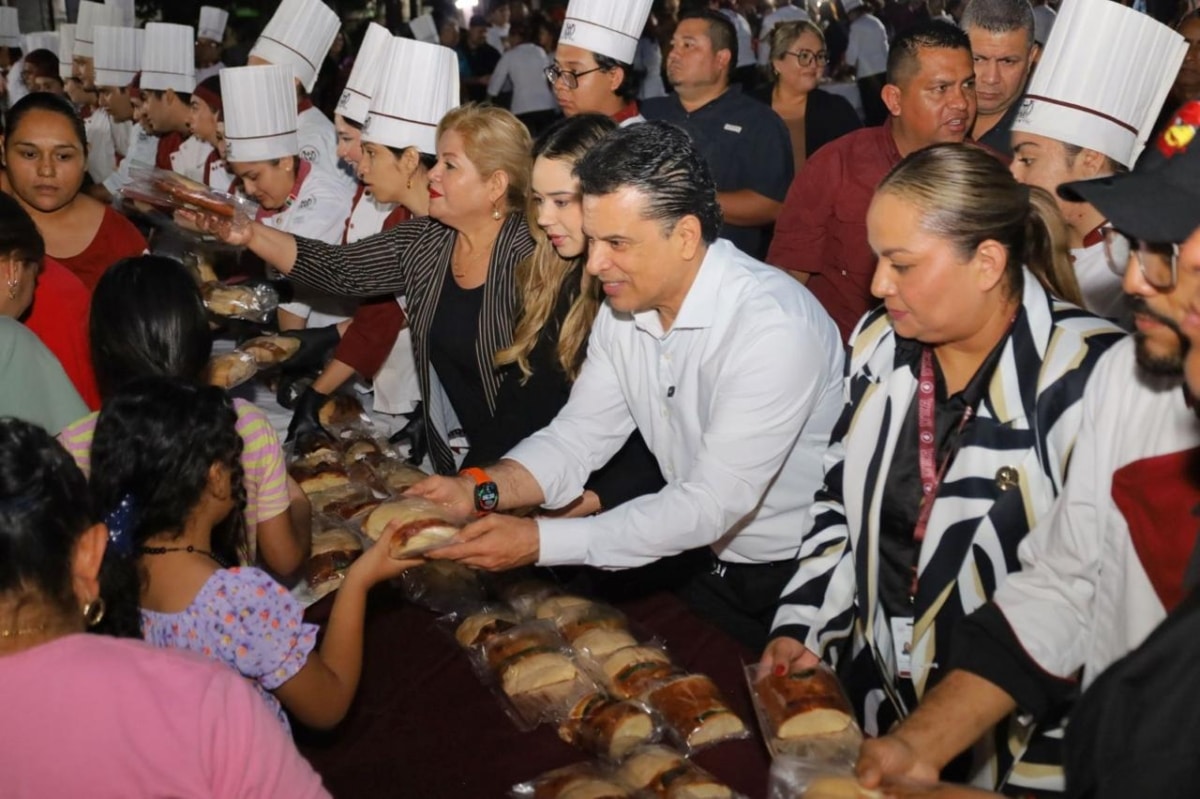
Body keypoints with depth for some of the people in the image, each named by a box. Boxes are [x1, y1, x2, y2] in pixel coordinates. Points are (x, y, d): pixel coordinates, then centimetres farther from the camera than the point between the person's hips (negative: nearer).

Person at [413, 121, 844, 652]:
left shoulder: (774, 326, -26)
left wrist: (540, 540, -30)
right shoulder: (622, 307, -1)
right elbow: (576, 439, 1)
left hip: (800, 584, -6)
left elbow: (713, 503, -28)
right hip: (706, 559, 6)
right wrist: (478, 489, -19)